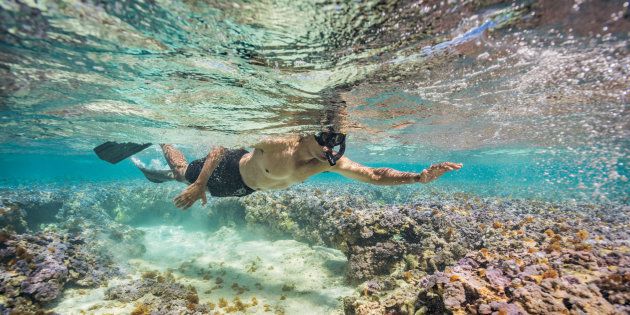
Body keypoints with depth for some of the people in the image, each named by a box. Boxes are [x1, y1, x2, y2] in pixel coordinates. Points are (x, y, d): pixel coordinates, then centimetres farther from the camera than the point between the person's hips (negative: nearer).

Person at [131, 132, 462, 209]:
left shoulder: (332, 162, -29)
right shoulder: (275, 145, -45)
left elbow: (376, 175, -26)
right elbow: (219, 148, -32)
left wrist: (420, 176, -36)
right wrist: (199, 185, -33)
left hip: (245, 187, 5)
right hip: (230, 169, -4)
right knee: (184, 172, 25)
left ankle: (160, 176, 60)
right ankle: (163, 142, 54)